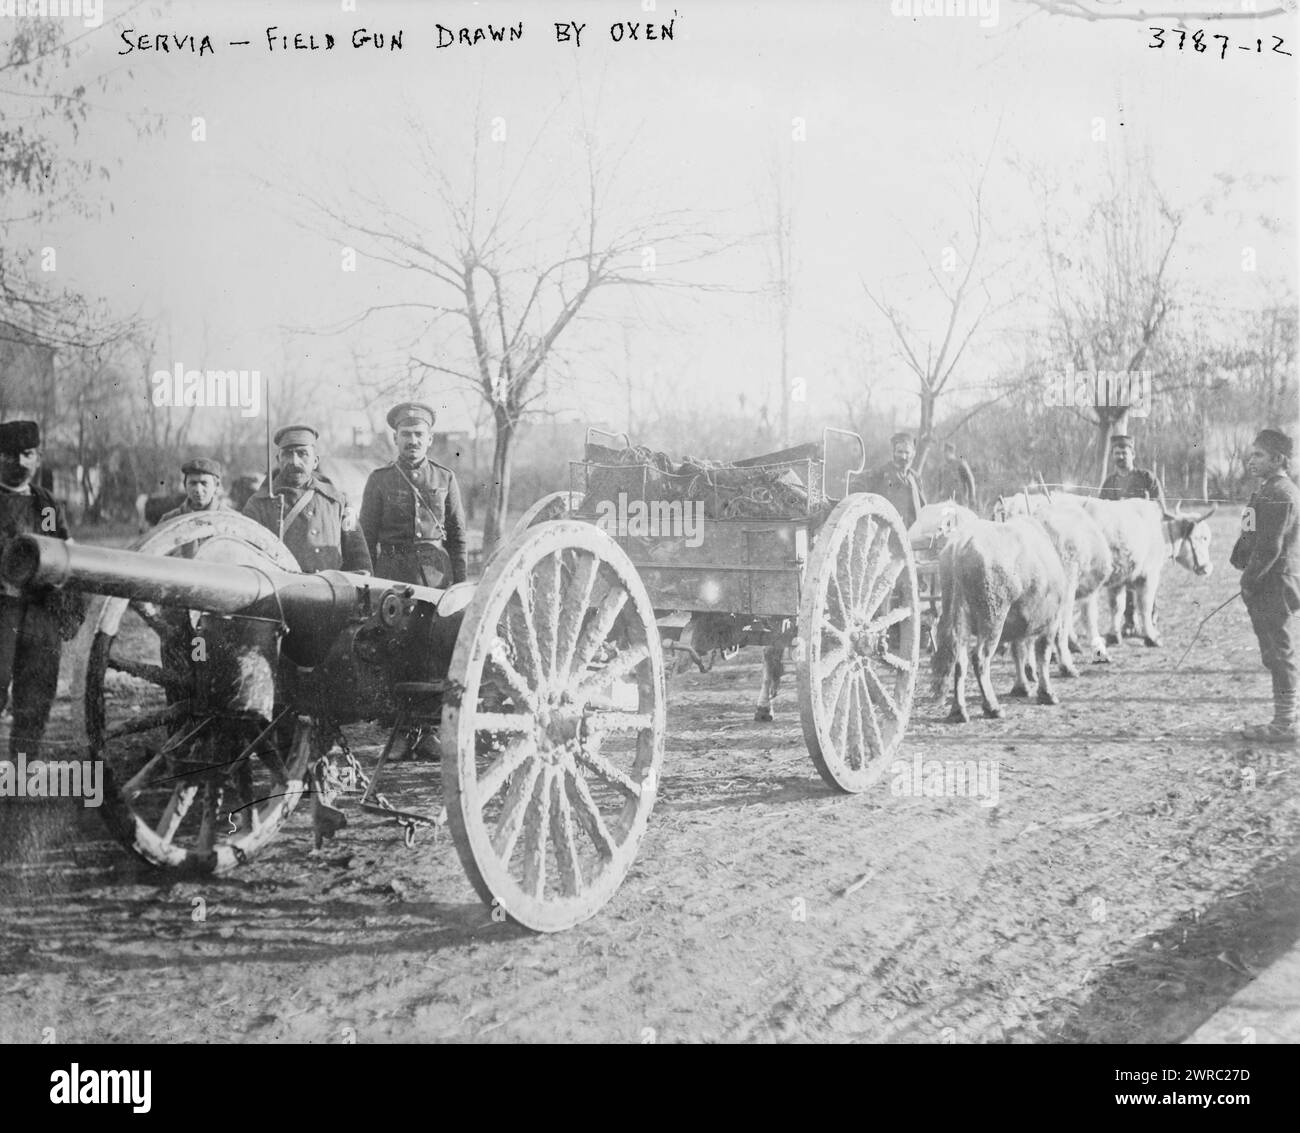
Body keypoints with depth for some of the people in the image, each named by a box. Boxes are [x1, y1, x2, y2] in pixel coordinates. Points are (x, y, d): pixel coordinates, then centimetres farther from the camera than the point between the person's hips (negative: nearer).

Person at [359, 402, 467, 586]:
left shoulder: (445, 478, 9)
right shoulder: (379, 480, 5)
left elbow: (457, 534, 10)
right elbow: (367, 536, 5)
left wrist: (460, 584, 5)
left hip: (438, 573, 1)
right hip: (393, 573, -1)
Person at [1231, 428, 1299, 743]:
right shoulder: (1267, 490, 17)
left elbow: (1270, 546, -20)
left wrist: (1250, 579, -15)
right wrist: (1242, 562, 8)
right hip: (1266, 590, 10)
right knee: (1275, 655, 14)